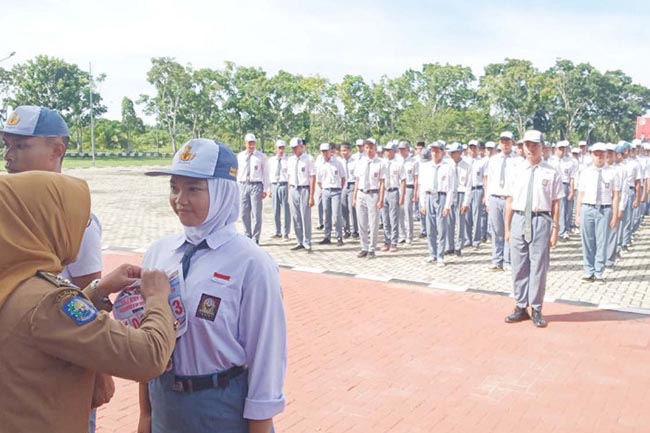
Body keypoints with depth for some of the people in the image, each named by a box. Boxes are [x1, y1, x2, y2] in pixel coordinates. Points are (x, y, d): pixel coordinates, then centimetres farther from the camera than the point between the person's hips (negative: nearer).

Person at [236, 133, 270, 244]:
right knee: (244, 214, 9)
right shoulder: (240, 156, 9)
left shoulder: (261, 156, 0)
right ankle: (247, 236, 22)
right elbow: (237, 172, 11)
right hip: (243, 185, 3)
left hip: (256, 186, -3)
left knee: (256, 213, -4)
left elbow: (266, 174, 0)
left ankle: (255, 239, 5)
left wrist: (265, 189, -6)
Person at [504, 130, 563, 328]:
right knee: (519, 267, 9)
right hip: (519, 220, 3)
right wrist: (507, 228, 6)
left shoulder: (551, 173, -1)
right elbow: (509, 201, 8)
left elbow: (556, 203, 0)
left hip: (541, 221, -2)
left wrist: (555, 230, -3)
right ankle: (521, 308, 23)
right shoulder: (515, 171, 6)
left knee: (538, 267, 3)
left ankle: (536, 310, 17)